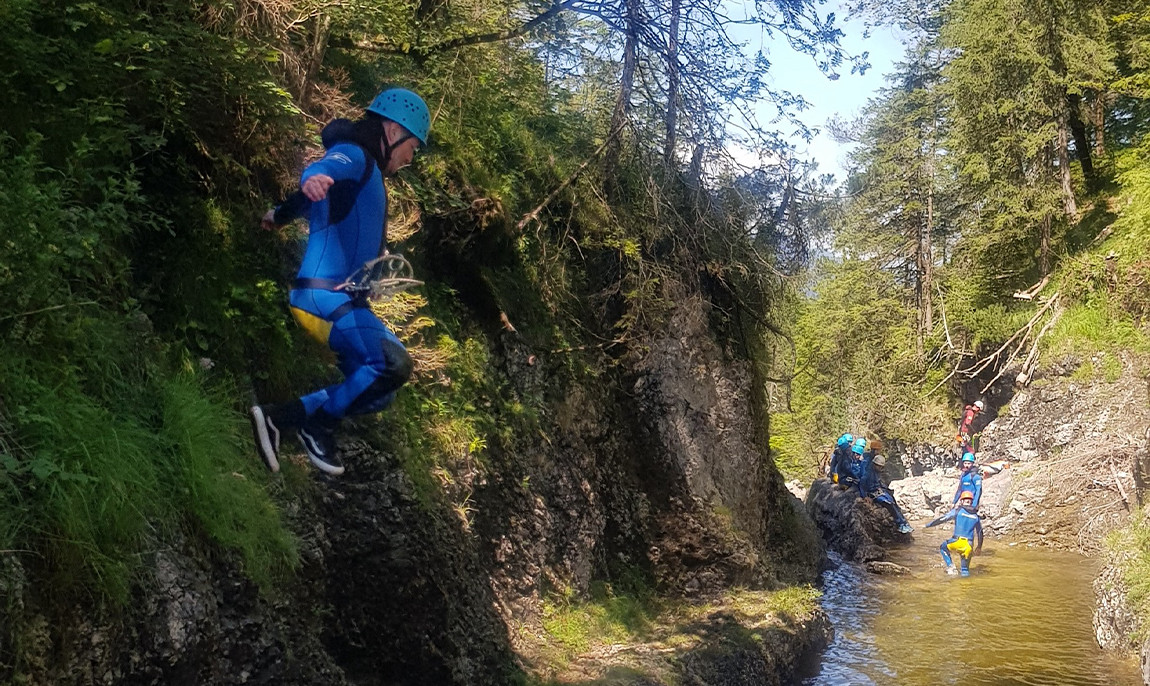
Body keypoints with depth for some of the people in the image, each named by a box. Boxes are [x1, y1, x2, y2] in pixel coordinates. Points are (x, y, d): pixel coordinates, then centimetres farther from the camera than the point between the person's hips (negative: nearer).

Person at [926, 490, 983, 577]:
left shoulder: (958, 510, 2)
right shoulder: (975, 515, 14)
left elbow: (943, 518, 1)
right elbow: (980, 533, 23)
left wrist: (930, 524, 10)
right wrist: (979, 547, 34)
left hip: (957, 541, -4)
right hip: (969, 544, 4)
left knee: (943, 547, 23)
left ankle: (950, 566, 8)